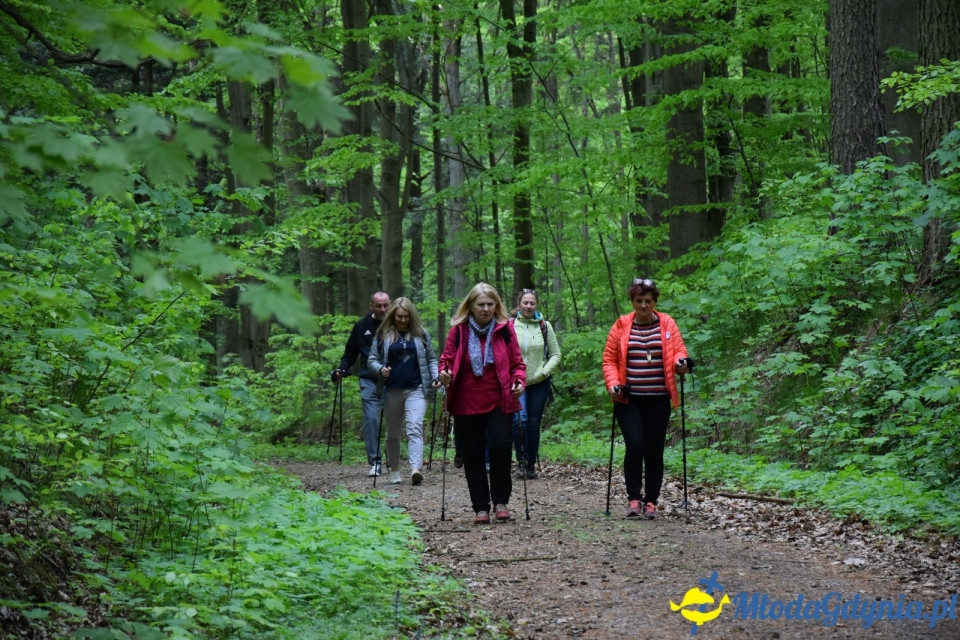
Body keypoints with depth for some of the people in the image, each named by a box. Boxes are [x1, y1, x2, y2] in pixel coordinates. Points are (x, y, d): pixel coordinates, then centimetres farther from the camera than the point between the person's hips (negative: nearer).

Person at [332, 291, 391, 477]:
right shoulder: (362, 326, 8)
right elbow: (350, 352, 17)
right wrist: (342, 370, 3)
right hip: (370, 381, 1)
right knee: (371, 418, -8)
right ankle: (374, 462, -4)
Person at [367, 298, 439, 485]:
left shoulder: (421, 334, 8)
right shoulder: (383, 335, 6)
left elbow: (431, 359, 16)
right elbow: (372, 360, 9)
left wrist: (435, 377, -1)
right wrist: (380, 369, -12)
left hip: (416, 389, -1)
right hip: (392, 390, 1)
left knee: (415, 428, -17)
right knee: (393, 433, 10)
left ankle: (415, 469, -30)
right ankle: (394, 470, 24)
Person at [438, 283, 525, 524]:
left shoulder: (505, 328, 2)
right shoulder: (458, 330, 1)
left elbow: (517, 363, 6)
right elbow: (446, 360, 6)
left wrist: (519, 380, -13)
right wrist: (444, 374, -16)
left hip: (499, 402, -1)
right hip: (466, 403, 1)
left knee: (501, 446, -16)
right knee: (472, 455, 4)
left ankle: (501, 501, 1)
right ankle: (481, 507, 14)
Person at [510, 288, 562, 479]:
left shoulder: (544, 326, 5)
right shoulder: (510, 325, -2)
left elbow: (555, 354, 7)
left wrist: (544, 372, -6)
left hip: (539, 383, 2)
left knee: (534, 424, 5)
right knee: (520, 419, -17)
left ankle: (531, 464, 15)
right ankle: (521, 461, -5)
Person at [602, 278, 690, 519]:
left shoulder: (667, 324, 6)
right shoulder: (621, 326, 4)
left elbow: (679, 351, 4)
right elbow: (609, 359, 6)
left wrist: (680, 363, -19)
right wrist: (613, 383, -9)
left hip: (658, 400, 1)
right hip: (629, 399, -1)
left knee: (654, 451, 3)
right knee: (635, 445, -14)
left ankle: (651, 501, 13)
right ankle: (634, 498, -1)